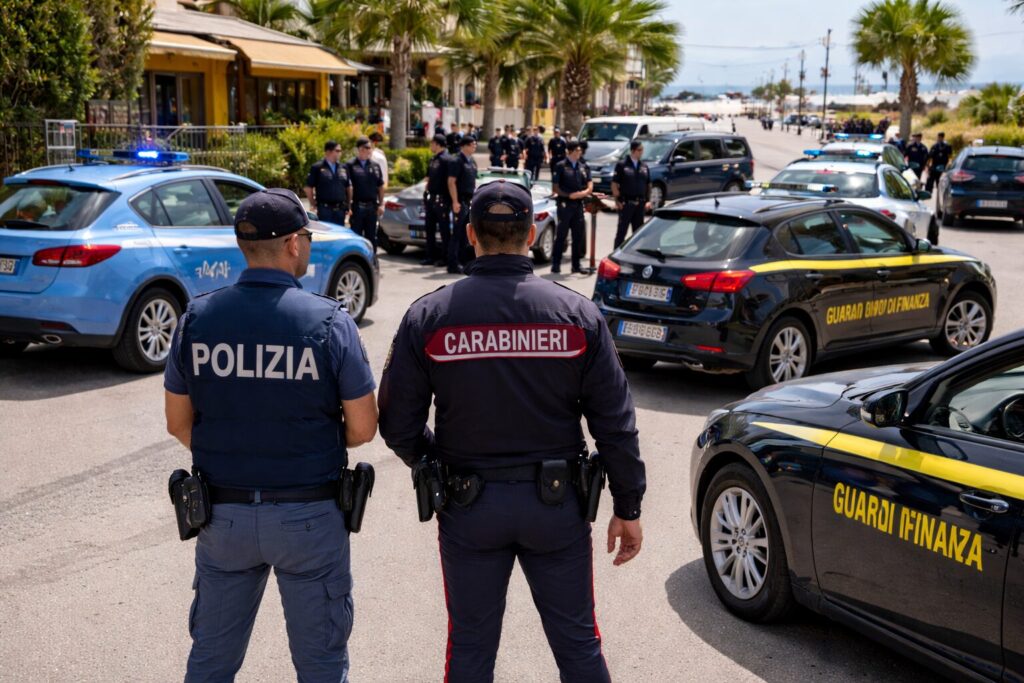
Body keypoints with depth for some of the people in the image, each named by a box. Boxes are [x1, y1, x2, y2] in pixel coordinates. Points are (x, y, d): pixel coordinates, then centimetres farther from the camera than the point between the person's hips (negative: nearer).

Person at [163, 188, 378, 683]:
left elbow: (178, 422, 3)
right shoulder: (328, 321, -13)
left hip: (223, 512, 3)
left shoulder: (197, 317, -5)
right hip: (309, 515, -3)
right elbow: (362, 428, -9)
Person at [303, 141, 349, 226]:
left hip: (340, 209, 5)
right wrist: (313, 205, -1)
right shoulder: (317, 168, -4)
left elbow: (347, 187, 16)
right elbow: (308, 188, -1)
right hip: (324, 209, -5)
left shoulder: (343, 168, 11)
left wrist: (347, 206, 10)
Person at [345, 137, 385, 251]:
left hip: (372, 206, 4)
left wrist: (381, 204, 7)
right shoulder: (350, 166, -4)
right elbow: (347, 187, -8)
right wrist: (348, 207, -14)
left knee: (371, 236, 10)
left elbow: (380, 186, 14)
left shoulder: (375, 166, 11)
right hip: (357, 206, -4)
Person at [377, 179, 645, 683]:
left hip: (469, 508, 0)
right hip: (556, 502, 0)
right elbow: (615, 423, -5)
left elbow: (398, 424, -4)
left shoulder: (428, 316, -7)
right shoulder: (577, 313, -6)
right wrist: (628, 508, 5)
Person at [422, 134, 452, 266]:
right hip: (431, 198, 9)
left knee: (444, 229, -1)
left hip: (442, 199, -9)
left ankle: (445, 257, 5)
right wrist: (426, 192, 15)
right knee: (430, 228, 11)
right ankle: (431, 256, 18)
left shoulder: (446, 160, -12)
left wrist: (447, 200, -17)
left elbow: (450, 181, -15)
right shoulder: (433, 160, 14)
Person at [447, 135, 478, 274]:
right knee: (457, 234, -6)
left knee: (465, 234, 10)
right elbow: (451, 182, -16)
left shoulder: (472, 161, 16)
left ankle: (462, 261, 17)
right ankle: (453, 264, -4)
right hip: (460, 201, -8)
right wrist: (455, 202, -21)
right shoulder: (456, 161, -10)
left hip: (470, 201, 8)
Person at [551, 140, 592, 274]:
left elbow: (590, 185, 11)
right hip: (564, 204, -5)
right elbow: (555, 188, -4)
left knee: (579, 234, 6)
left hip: (578, 204, 5)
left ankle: (576, 264, 14)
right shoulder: (561, 166, -2)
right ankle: (556, 263, 1)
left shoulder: (584, 167, 13)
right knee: (561, 234, -5)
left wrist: (584, 192, -11)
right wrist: (569, 195, -16)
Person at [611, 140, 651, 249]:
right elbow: (614, 184, -5)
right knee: (621, 231, -2)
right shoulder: (622, 165, -5)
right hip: (626, 203, -5)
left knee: (638, 231, 10)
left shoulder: (644, 167, 11)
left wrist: (648, 200, 5)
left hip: (640, 203, 5)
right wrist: (617, 200, -11)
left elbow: (648, 185, 15)